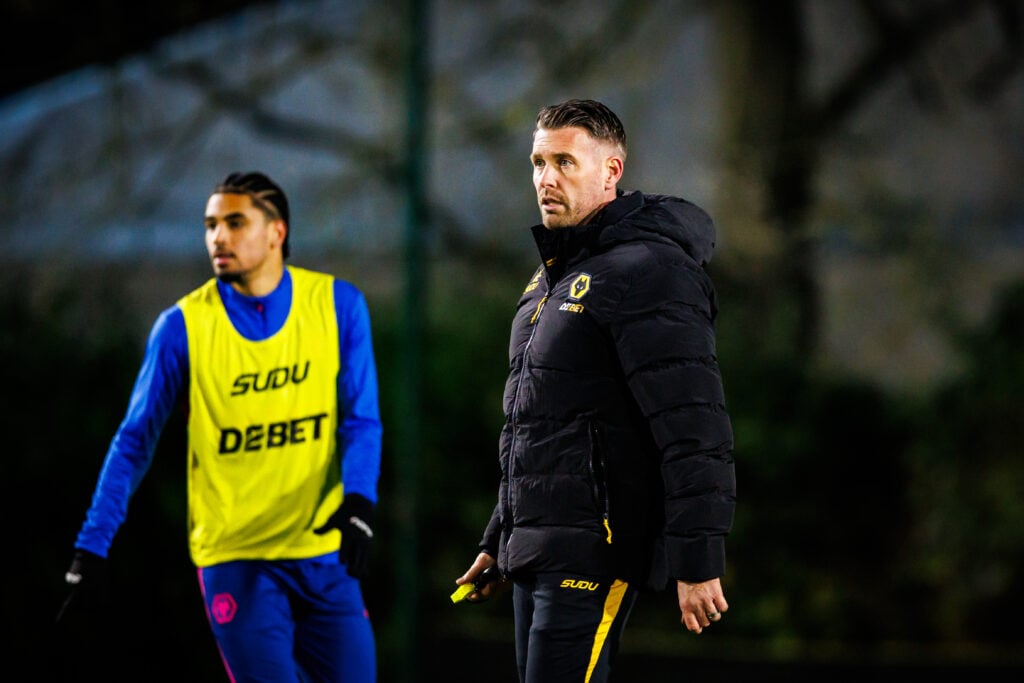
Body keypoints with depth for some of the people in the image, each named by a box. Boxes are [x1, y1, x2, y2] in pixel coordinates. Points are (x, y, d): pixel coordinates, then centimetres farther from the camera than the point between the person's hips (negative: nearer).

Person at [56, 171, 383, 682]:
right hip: (234, 558, -2)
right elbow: (135, 440, 3)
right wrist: (92, 551, -1)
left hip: (325, 554, 2)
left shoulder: (337, 305, 0)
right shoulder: (183, 326, -3)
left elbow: (360, 420, -1)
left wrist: (357, 505, -20)